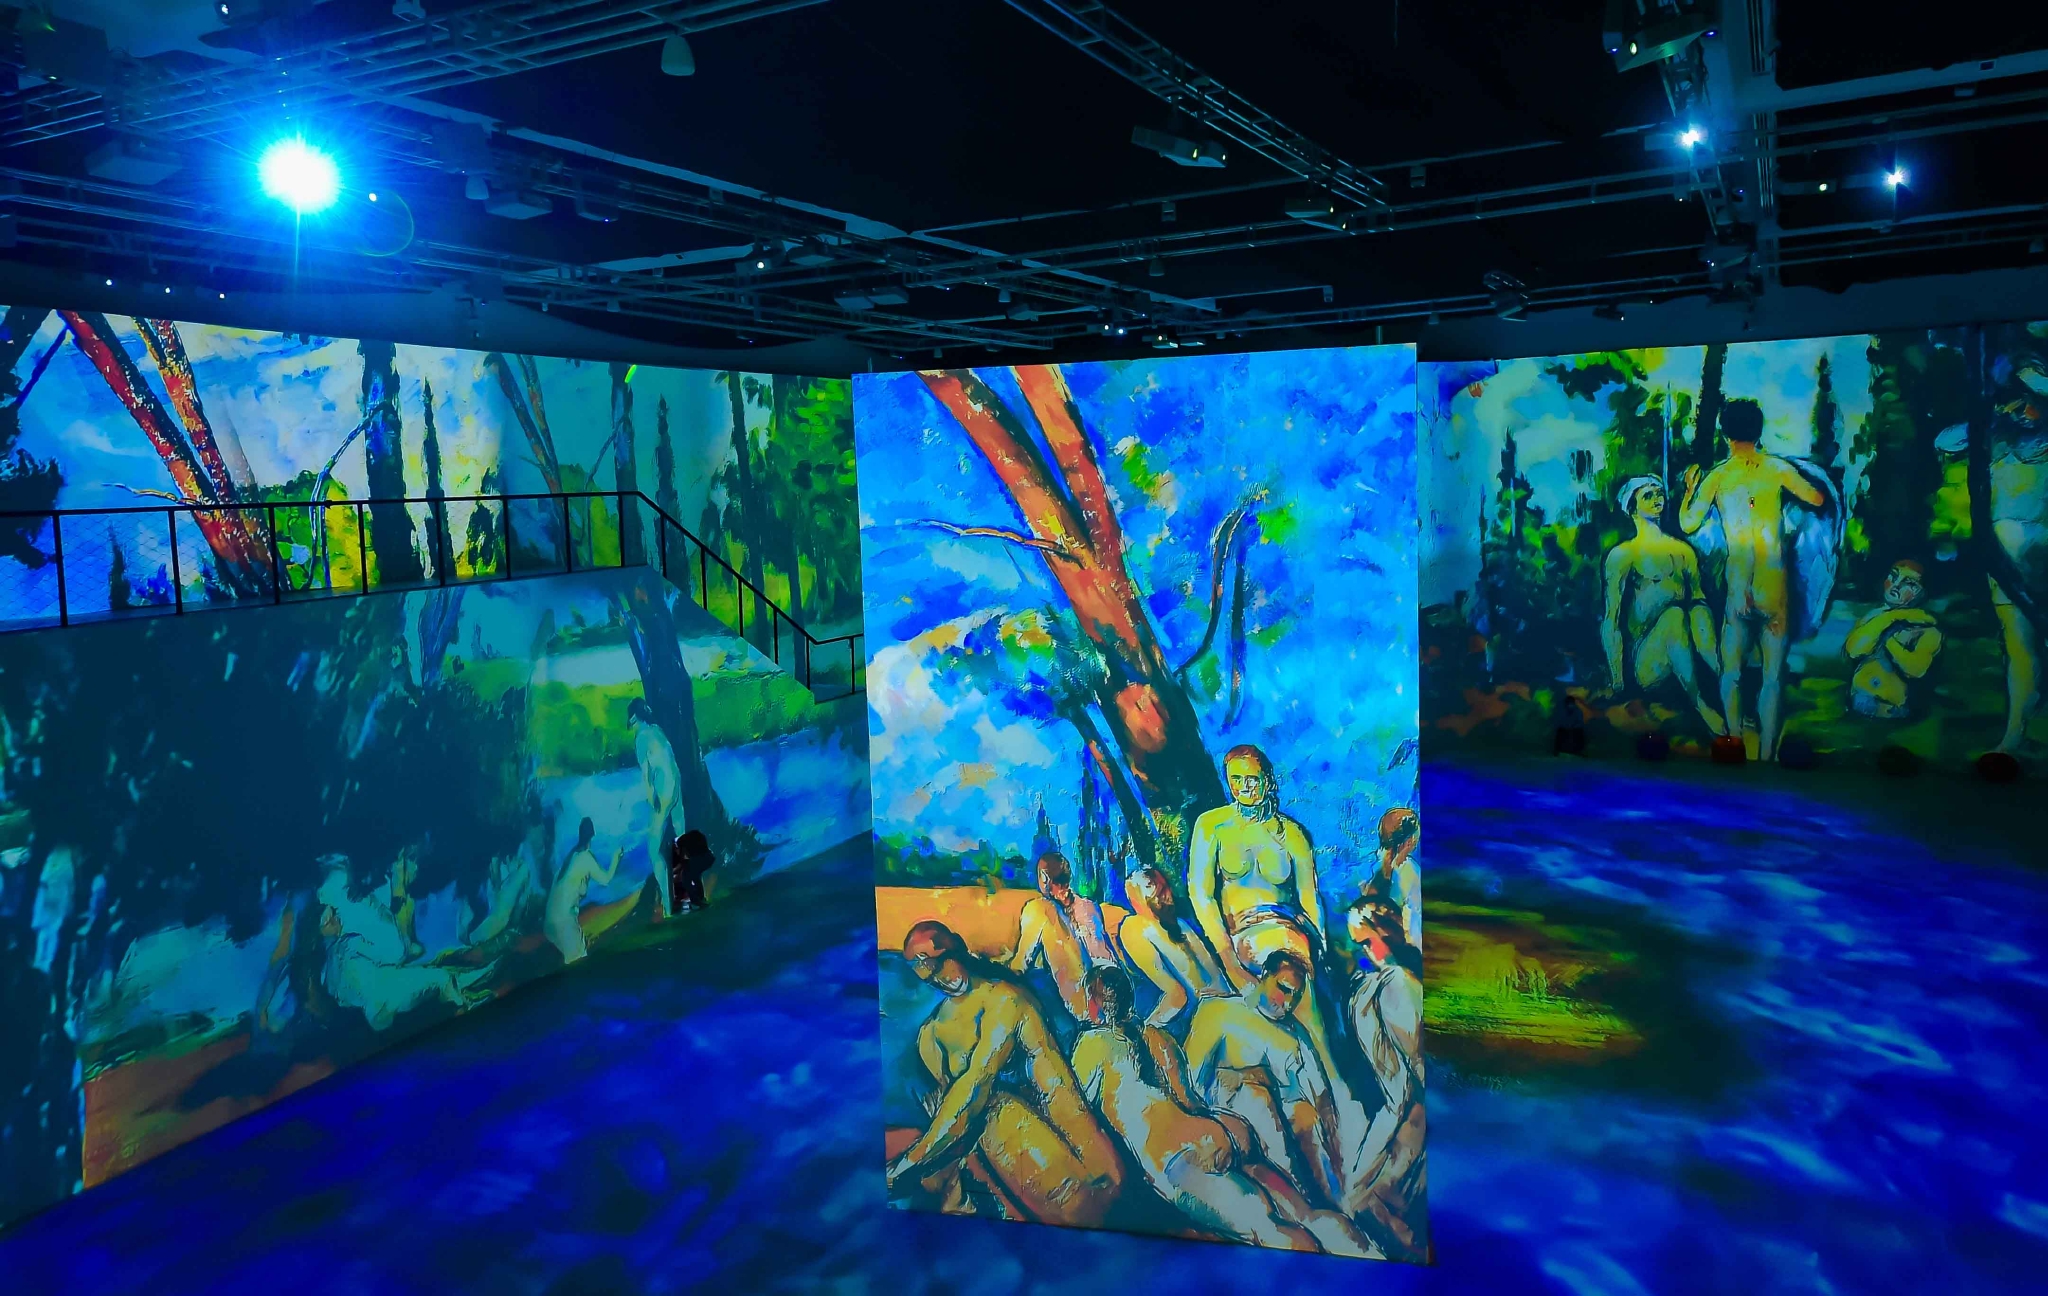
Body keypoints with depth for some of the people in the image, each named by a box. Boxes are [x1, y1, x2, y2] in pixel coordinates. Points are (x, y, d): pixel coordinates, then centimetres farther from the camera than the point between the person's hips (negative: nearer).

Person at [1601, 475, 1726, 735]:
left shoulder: (1683, 551, 14)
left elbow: (1700, 600, 11)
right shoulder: (1623, 555, -2)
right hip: (1642, 665, -4)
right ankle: (1698, 704, -30)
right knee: (1674, 612, -30)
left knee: (1699, 610, -23)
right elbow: (1611, 620, -7)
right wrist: (1617, 682, -14)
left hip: (1680, 658, 4)